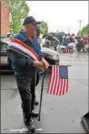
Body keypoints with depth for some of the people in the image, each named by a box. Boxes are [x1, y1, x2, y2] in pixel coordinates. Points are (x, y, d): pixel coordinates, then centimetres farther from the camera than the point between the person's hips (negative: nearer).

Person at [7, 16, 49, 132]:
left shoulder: (33, 38, 5)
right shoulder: (17, 41, -21)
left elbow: (36, 52, 15)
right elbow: (16, 60, -26)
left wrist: (42, 59, -6)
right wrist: (33, 63, -27)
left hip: (33, 72, 8)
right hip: (22, 74, -8)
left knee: (30, 94, 22)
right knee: (26, 97, 0)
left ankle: (29, 111, 44)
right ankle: (27, 120, 17)